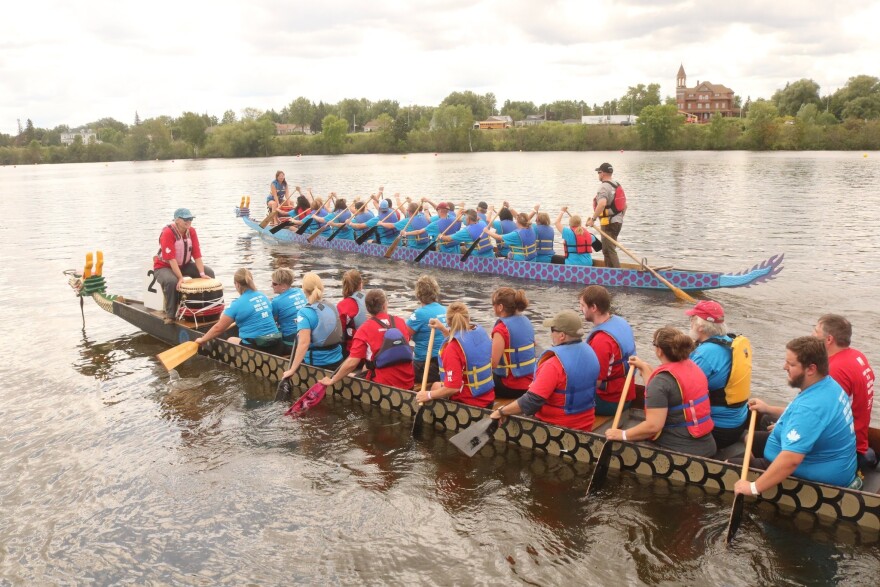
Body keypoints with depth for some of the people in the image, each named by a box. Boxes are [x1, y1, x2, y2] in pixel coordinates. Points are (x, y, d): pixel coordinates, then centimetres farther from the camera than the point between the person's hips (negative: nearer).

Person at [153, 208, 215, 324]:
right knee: (172, 281, -39)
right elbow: (171, 258, -31)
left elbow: (197, 253, -10)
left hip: (184, 265, 7)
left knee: (209, 273, -7)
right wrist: (180, 277, -36)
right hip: (164, 266, -6)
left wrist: (202, 273, -20)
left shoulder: (191, 231, -6)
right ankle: (170, 315, -22)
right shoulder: (167, 233, -25)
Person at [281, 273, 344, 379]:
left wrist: (292, 370, -25)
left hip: (315, 364, -5)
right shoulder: (332, 308, 1)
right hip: (336, 361, 5)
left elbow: (304, 343, -26)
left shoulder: (305, 313, -17)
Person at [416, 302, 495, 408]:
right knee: (438, 386, 29)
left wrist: (428, 395, -14)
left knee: (436, 386, 24)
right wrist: (443, 329, 16)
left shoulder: (453, 348, -25)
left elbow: (453, 387, -26)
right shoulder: (481, 331, -3)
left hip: (468, 403, -7)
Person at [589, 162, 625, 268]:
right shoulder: (617, 185, 16)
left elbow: (602, 204, -32)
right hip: (618, 222, 10)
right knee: (607, 249, 17)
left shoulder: (604, 186, -14)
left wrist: (593, 218, -26)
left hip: (608, 223, -10)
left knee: (609, 250, -8)